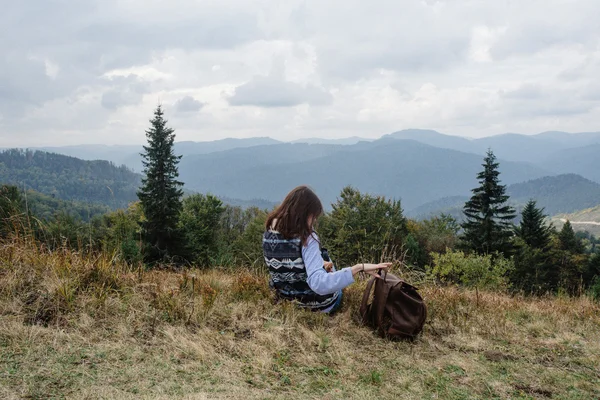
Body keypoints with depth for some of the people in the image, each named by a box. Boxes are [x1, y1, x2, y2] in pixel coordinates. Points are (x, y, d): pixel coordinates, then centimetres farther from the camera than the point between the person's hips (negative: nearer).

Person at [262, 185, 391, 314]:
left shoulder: (269, 233, -10)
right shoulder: (307, 239, -31)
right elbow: (319, 284, -46)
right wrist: (359, 268, -47)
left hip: (286, 298, 5)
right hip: (316, 305, -5)